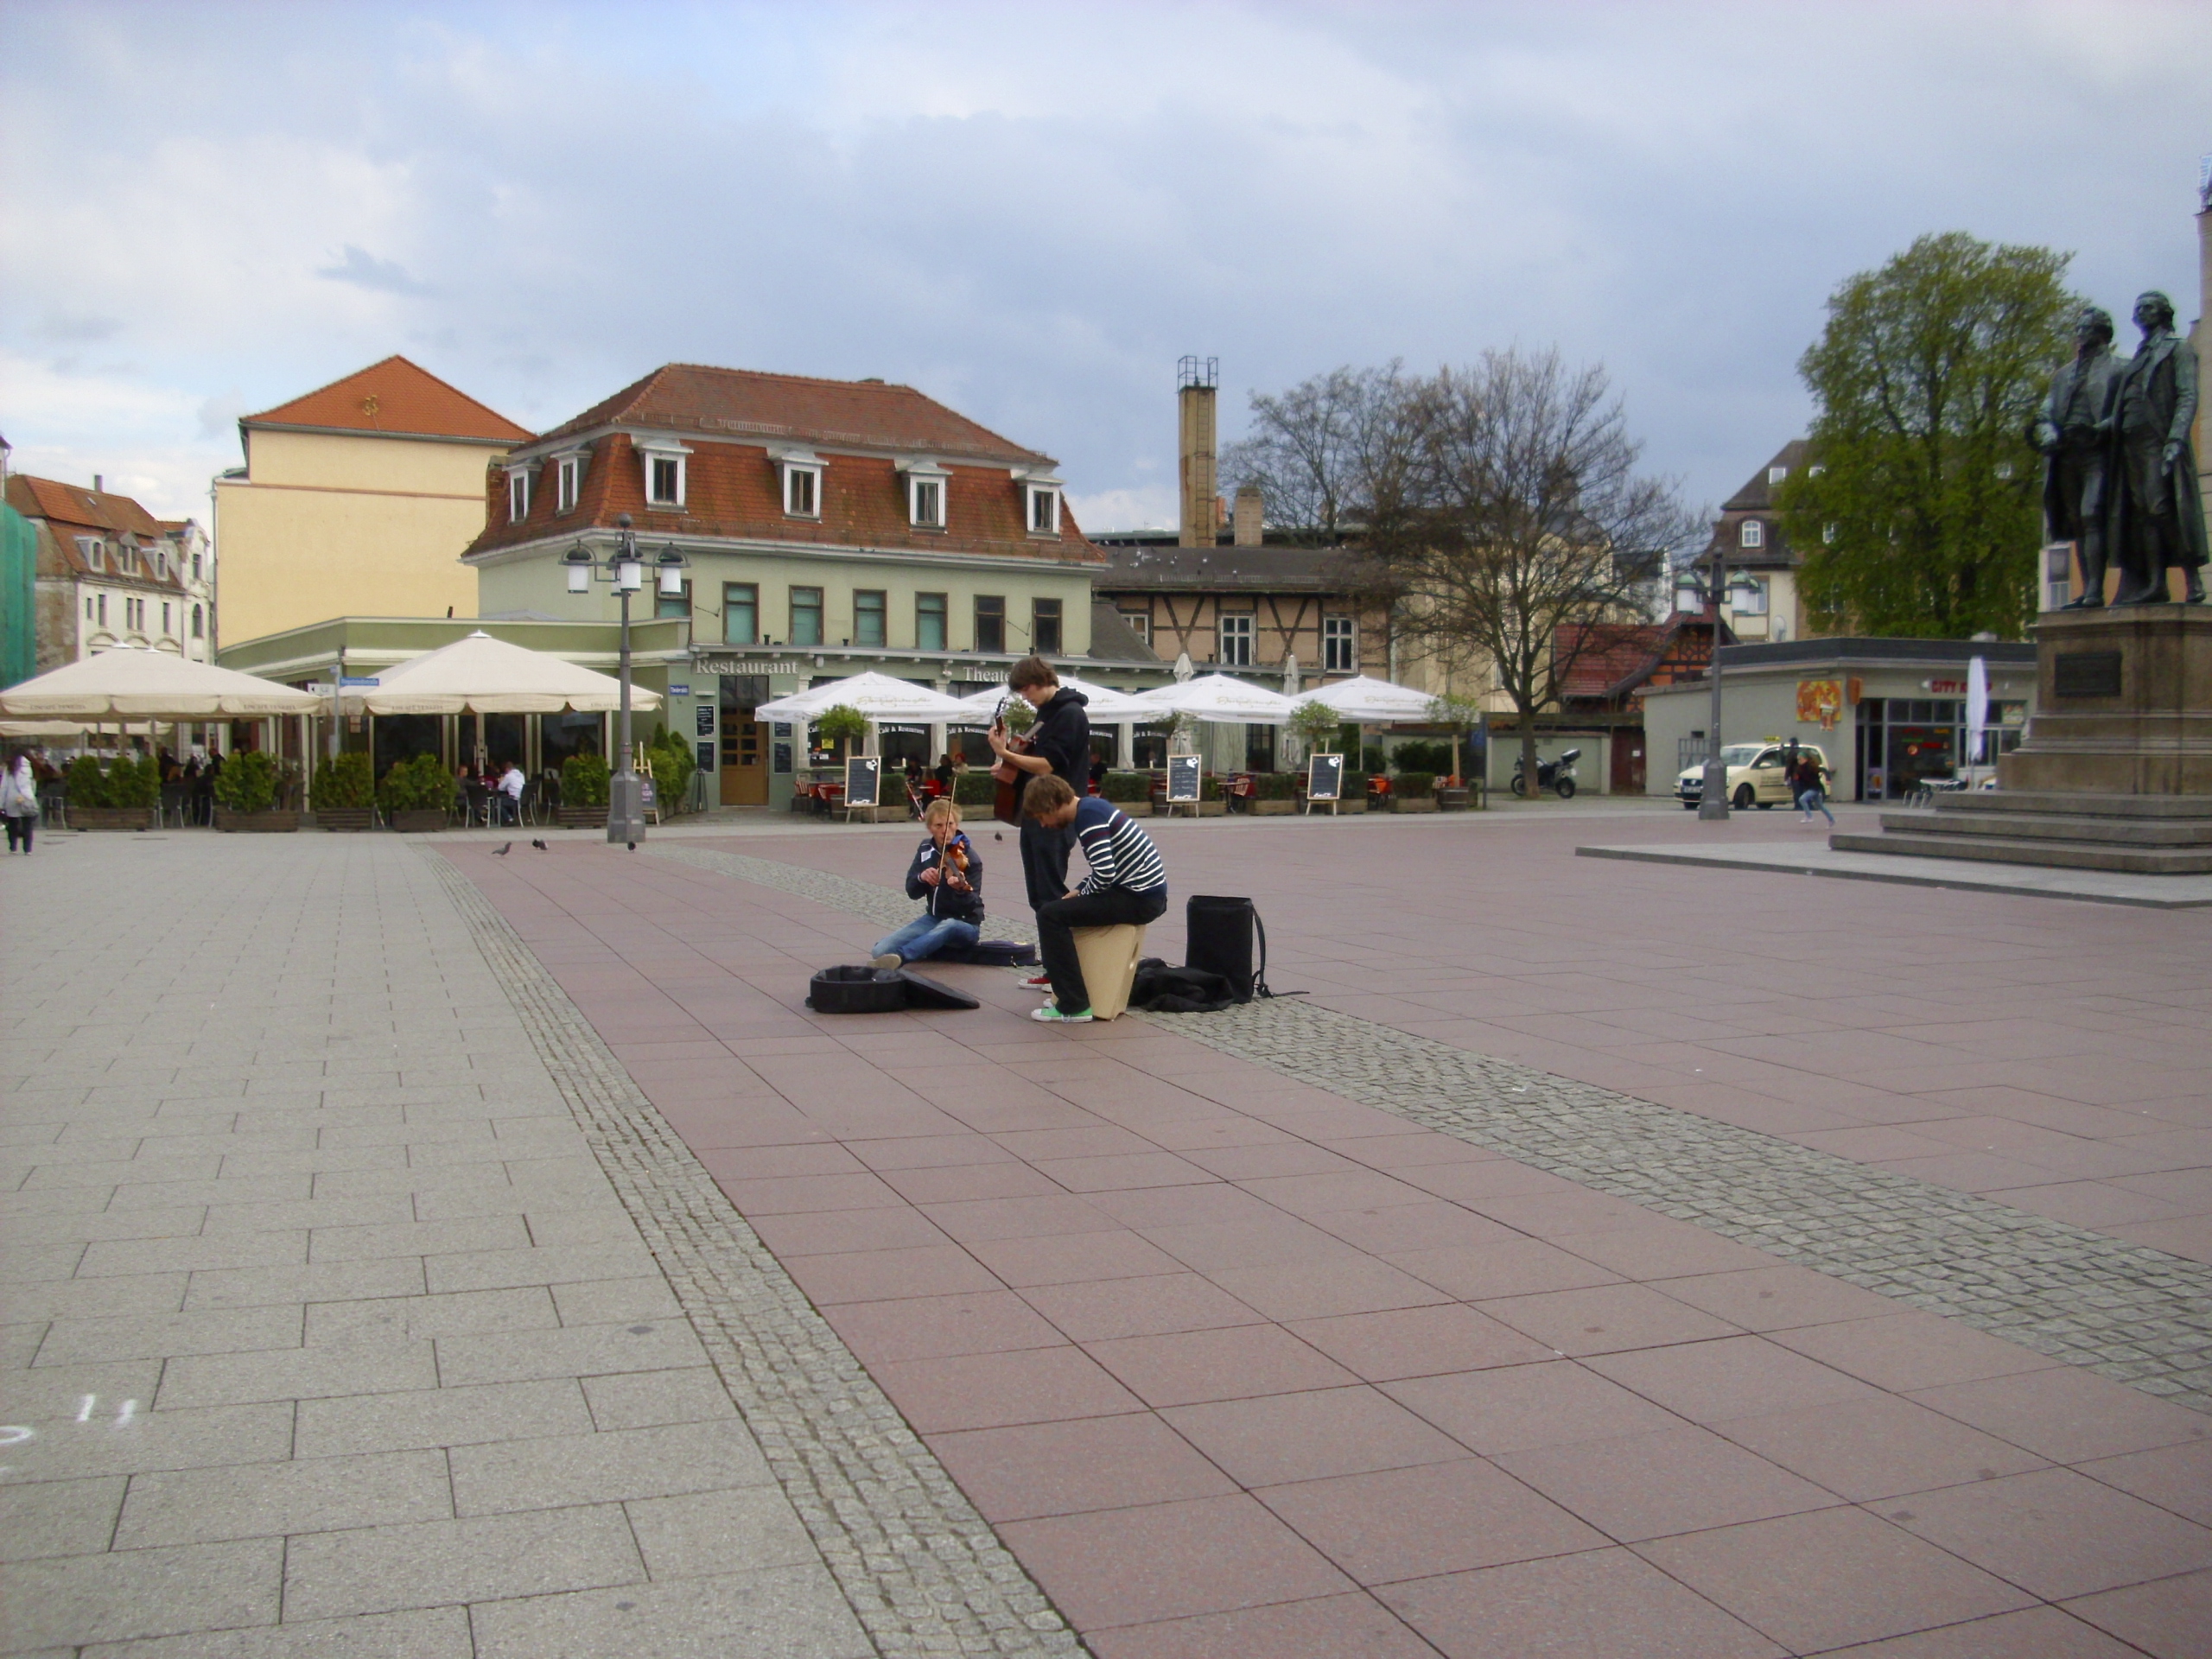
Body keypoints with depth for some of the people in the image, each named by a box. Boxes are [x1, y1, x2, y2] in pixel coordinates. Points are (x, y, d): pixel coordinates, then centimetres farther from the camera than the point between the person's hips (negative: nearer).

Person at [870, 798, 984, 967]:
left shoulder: (969, 858, -15)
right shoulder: (926, 849, 1)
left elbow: (971, 906, -22)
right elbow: (912, 892, -1)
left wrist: (961, 890, -44)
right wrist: (921, 878, -24)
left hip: (965, 924, -5)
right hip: (934, 918, 5)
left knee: (947, 926, -43)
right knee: (881, 949, -15)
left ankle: (899, 957, -60)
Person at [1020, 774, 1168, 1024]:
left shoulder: (1088, 816, -16)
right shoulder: (1091, 806, 14)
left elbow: (1104, 873, -24)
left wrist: (1079, 893, -6)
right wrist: (1078, 893, 8)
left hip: (1140, 899, -11)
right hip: (1149, 893, 11)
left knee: (1051, 915, -14)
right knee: (1064, 907, 27)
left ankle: (1073, 1006, -12)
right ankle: (1069, 993, 32)